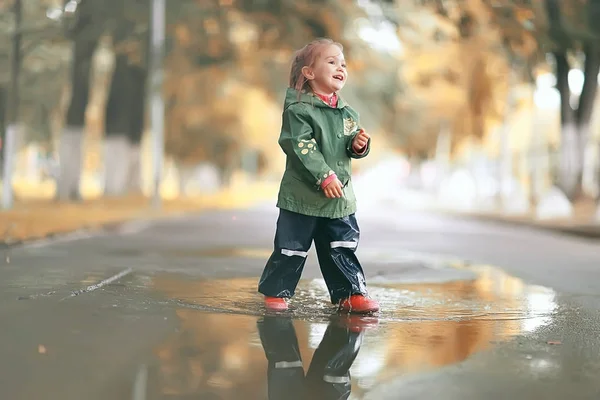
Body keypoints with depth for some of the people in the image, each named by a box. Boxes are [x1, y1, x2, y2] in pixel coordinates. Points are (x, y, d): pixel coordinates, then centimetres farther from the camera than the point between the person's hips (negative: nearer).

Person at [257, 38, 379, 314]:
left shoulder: (346, 112, 9)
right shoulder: (298, 109, -13)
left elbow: (351, 144, 16)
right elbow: (302, 147, -20)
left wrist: (359, 145, -8)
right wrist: (324, 176, -26)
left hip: (340, 196, 6)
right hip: (303, 195, -6)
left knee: (342, 247, 9)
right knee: (292, 249, 2)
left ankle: (350, 293, 17)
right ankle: (276, 292, 18)